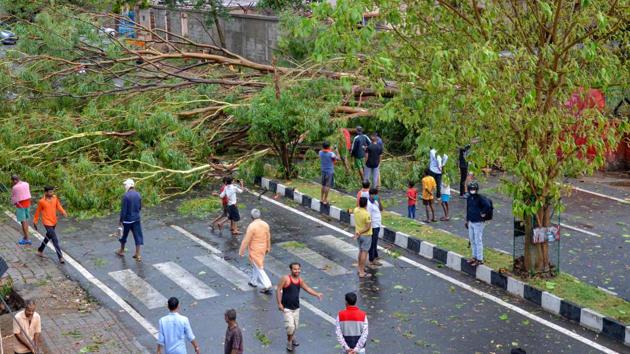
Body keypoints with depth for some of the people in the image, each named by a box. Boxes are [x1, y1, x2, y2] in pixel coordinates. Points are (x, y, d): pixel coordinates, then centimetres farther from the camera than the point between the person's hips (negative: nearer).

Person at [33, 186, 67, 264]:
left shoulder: (55, 198, -1)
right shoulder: (42, 201, -12)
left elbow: (58, 206, 3)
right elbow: (38, 212, -1)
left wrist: (63, 212, -18)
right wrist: (35, 222, 7)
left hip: (54, 222, 6)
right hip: (47, 223, -6)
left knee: (48, 237, 23)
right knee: (55, 240, -13)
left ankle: (40, 251, 45)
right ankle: (60, 257, -12)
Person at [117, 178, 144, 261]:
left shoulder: (126, 196, -18)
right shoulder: (138, 195, -1)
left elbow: (123, 209, -16)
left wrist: (121, 220, -7)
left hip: (127, 219, -4)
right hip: (136, 219, 4)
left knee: (124, 235, 17)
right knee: (138, 236, 6)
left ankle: (121, 251, 35)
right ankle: (138, 255, 7)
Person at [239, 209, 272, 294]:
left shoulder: (252, 226, -24)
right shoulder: (265, 224, -4)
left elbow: (246, 240, -19)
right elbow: (268, 237, 8)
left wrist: (241, 251, -10)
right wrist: (268, 248, 22)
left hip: (255, 250, -7)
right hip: (262, 249, 7)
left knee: (259, 268, -1)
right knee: (256, 265, 25)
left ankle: (267, 286, -4)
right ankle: (253, 281, 39)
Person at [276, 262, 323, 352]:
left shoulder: (300, 280, 2)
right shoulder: (286, 279, -18)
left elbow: (307, 288, 14)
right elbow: (278, 290, -15)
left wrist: (317, 294, 1)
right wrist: (279, 303, -19)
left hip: (296, 308, 6)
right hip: (286, 308, -6)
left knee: (295, 326, 16)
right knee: (290, 326, -12)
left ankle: (292, 338, 46)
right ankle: (289, 342, 13)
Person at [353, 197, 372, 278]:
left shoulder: (356, 210, -7)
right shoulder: (367, 214, -26)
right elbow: (368, 227, -23)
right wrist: (359, 233, -17)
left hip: (358, 234, 7)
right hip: (366, 235, -7)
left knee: (361, 251, 22)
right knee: (364, 252, 0)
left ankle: (359, 268, 33)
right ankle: (362, 272, 3)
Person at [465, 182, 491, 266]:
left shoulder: (480, 198, -16)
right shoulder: (469, 198, 9)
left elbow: (487, 206, -30)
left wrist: (483, 213, -18)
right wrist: (467, 220, 21)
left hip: (478, 223, -9)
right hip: (471, 222, 9)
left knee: (478, 241, -4)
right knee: (472, 240, 16)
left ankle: (480, 259, 1)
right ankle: (475, 256, 29)